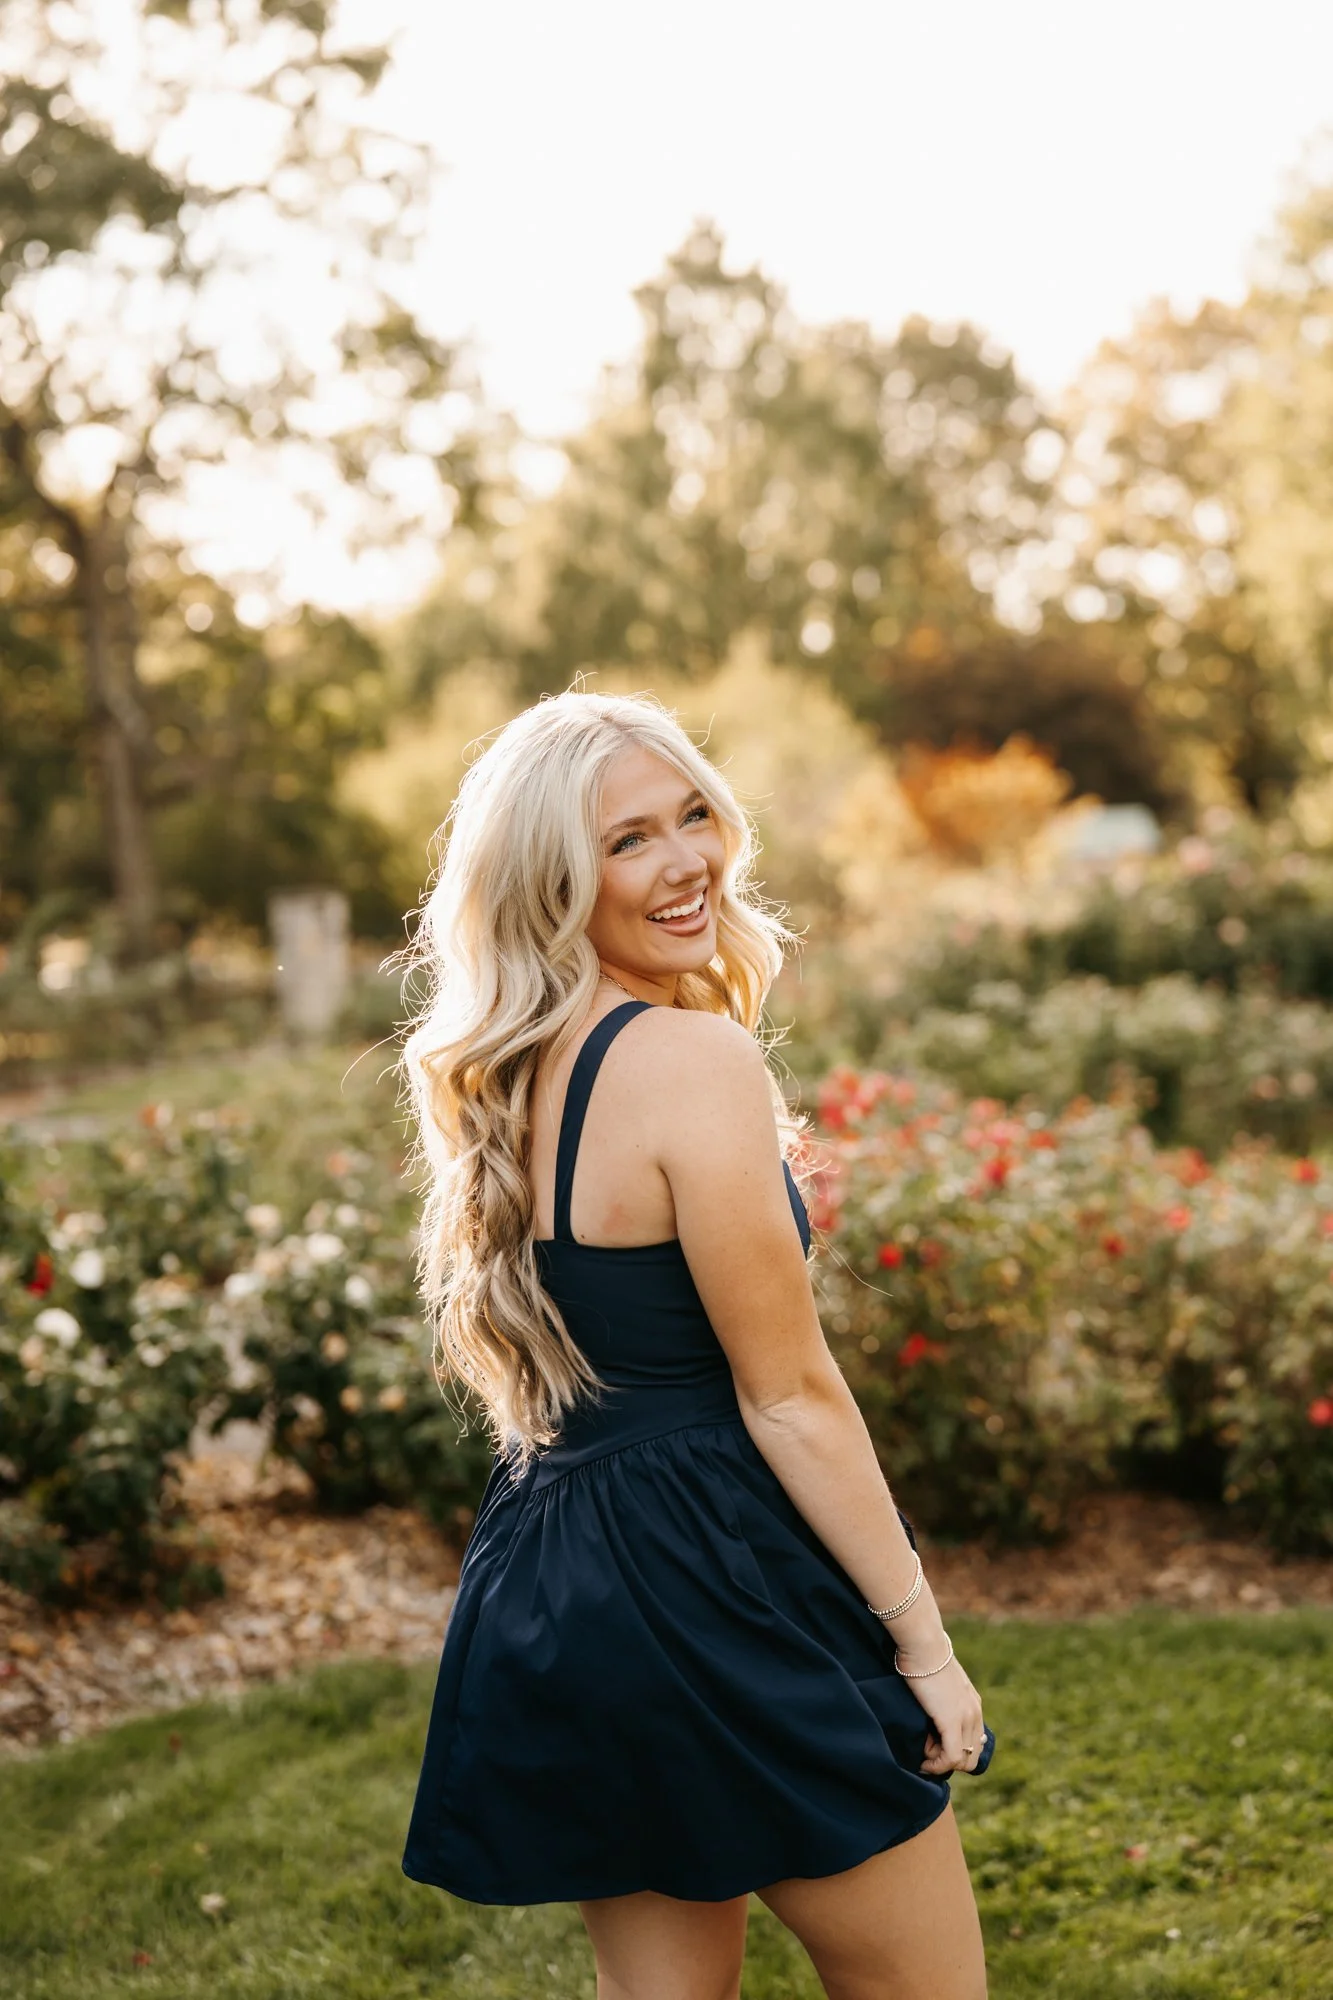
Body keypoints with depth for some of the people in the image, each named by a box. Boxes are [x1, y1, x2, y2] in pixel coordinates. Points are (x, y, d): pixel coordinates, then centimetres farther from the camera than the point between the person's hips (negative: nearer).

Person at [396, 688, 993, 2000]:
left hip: (549, 1591, 9)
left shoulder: (499, 1076, 8)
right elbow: (789, 1394, -16)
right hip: (715, 1585, -8)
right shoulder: (694, 1058, -18)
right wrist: (924, 1643, -9)